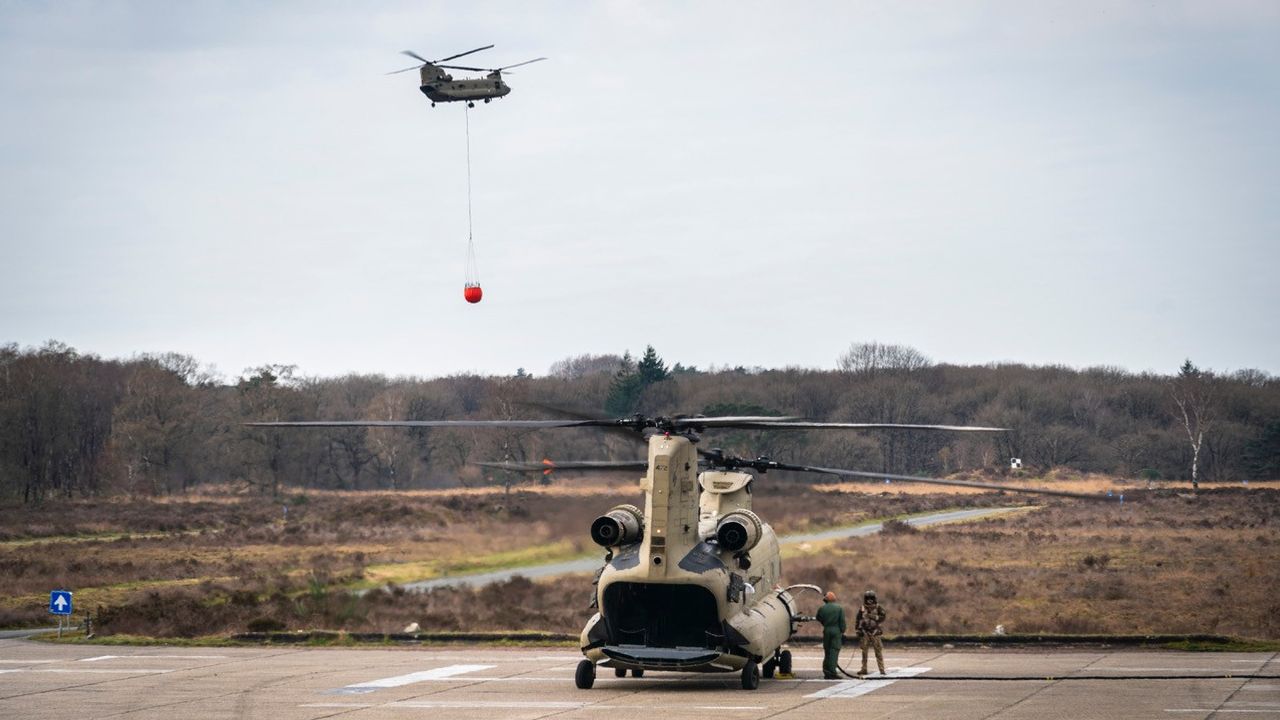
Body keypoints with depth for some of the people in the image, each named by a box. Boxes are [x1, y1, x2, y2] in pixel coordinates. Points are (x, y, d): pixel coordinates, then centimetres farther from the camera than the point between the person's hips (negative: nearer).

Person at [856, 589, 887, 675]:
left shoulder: (878, 607, 1)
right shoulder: (862, 609, 7)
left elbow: (882, 617, -10)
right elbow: (857, 620, 9)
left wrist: (874, 617, -21)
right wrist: (858, 630, 3)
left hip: (875, 632, -3)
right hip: (865, 632, 3)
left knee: (878, 651, -7)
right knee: (864, 652, 5)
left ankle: (882, 669, -6)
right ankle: (864, 669, 11)